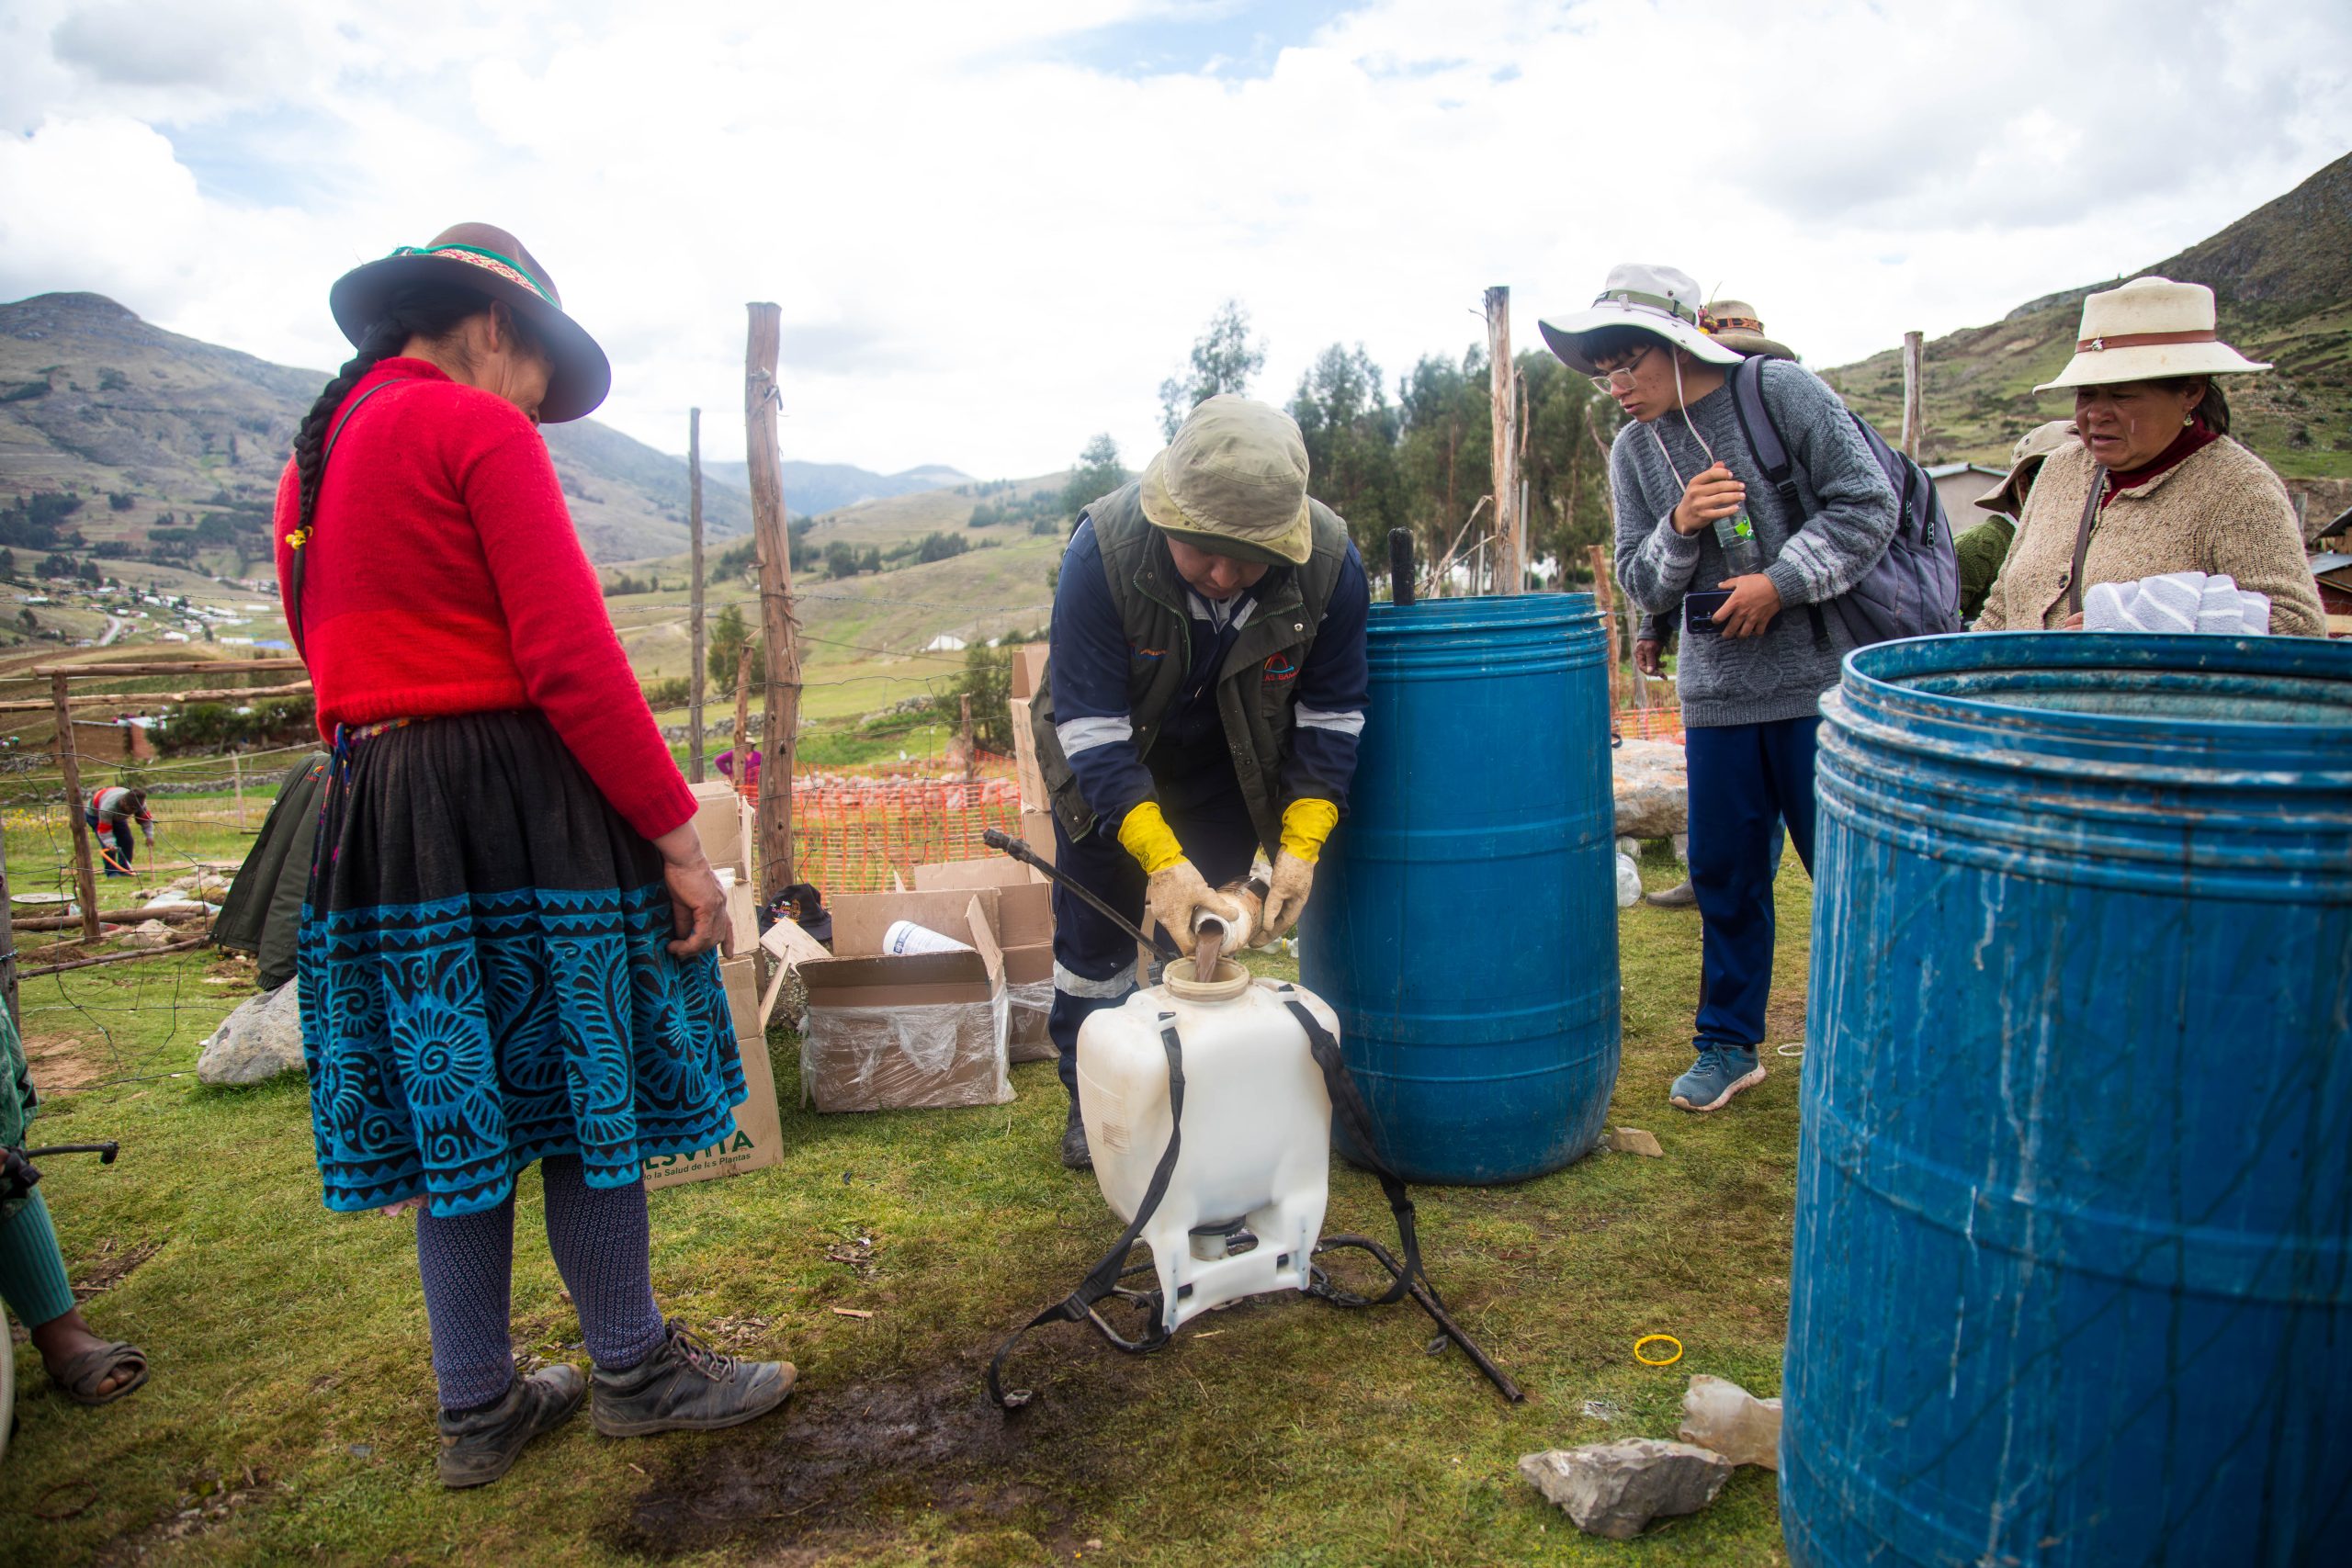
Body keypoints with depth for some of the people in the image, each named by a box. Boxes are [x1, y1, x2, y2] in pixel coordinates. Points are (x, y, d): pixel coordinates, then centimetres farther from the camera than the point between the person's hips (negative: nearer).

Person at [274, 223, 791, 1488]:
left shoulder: (313, 458, 17)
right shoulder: (480, 432, -9)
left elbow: (332, 660, 19)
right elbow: (572, 660, -17)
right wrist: (678, 837, -14)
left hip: (370, 814, 8)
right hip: (516, 800, -8)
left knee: (457, 1113, 13)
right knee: (583, 1090, 5)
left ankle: (476, 1409, 24)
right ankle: (636, 1371, 20)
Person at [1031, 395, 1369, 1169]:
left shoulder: (1331, 562, -29)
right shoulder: (1104, 549, -35)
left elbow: (1330, 719, -16)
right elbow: (1090, 729, -32)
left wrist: (1301, 846, -27)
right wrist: (1160, 858, -41)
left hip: (1231, 769, 1)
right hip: (1110, 765, -1)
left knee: (1205, 927, 2)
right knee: (1096, 928, 6)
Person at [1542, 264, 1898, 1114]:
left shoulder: (1782, 392, -6)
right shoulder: (1633, 451, 5)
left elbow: (1867, 504, -7)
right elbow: (1640, 583, 5)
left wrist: (1780, 580, -15)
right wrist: (1680, 525, -14)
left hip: (1820, 672, -4)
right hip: (1716, 689, 4)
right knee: (1723, 868, 9)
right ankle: (1729, 1044, 24)